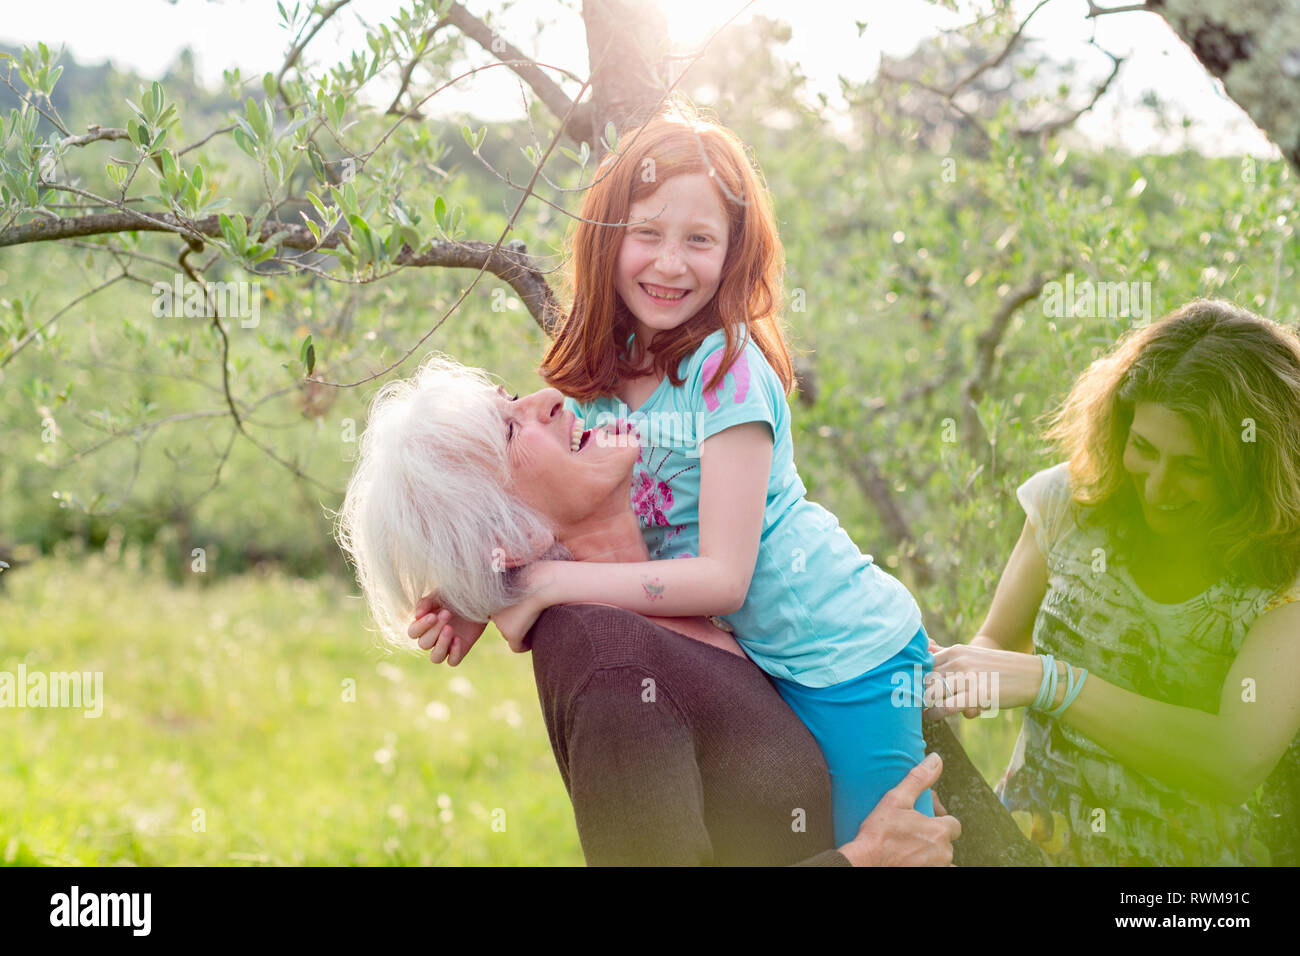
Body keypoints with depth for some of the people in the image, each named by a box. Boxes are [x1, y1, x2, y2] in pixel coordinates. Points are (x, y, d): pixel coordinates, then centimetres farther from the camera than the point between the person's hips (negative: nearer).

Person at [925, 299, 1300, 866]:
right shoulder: (1074, 501, -3)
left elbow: (1237, 763, -26)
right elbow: (998, 642, 8)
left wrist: (1048, 681, -32)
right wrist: (942, 669, -15)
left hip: (1192, 851, -1)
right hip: (1029, 839, 2)